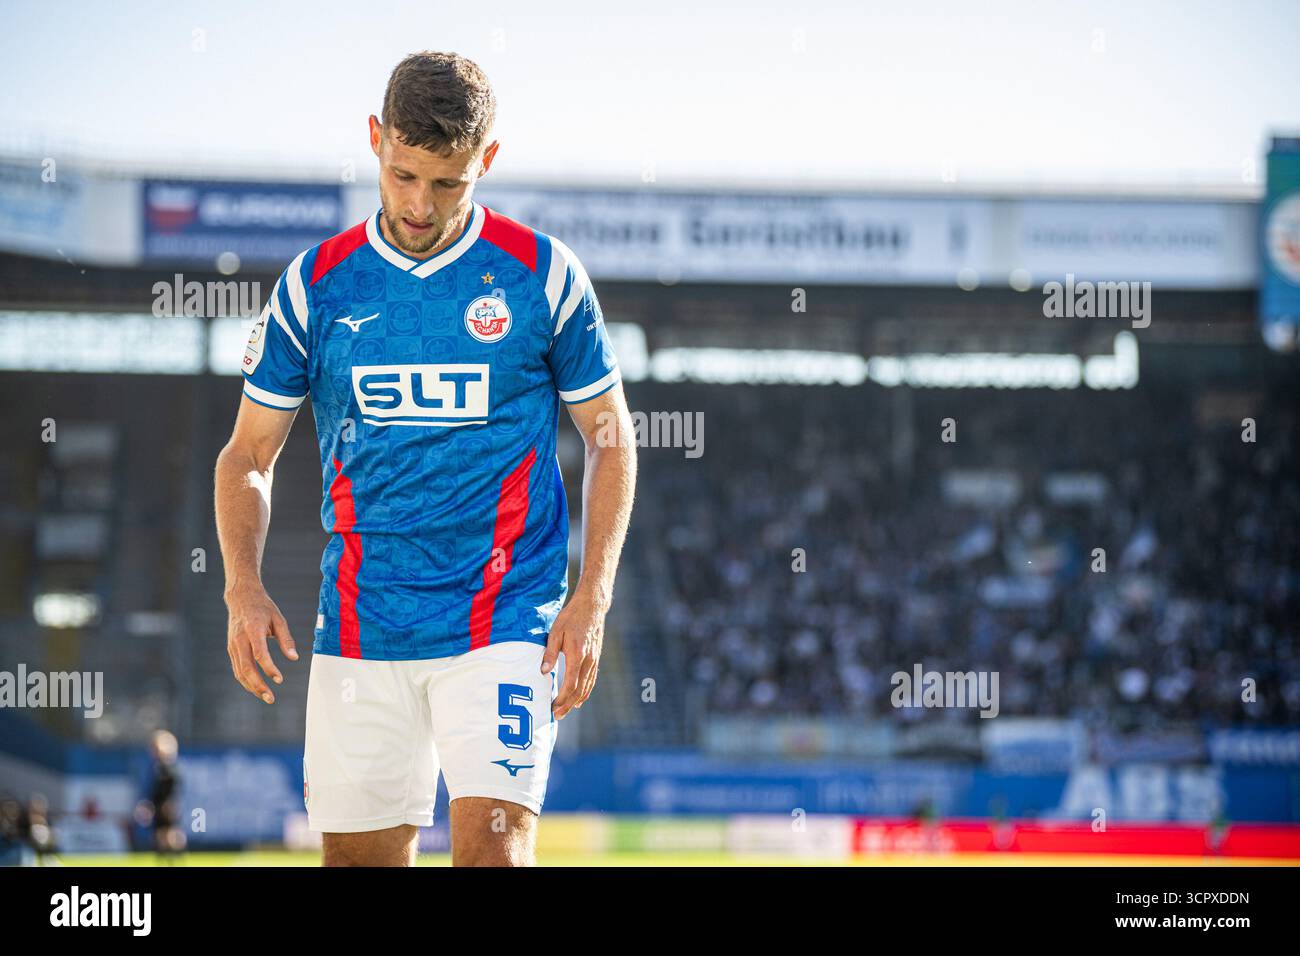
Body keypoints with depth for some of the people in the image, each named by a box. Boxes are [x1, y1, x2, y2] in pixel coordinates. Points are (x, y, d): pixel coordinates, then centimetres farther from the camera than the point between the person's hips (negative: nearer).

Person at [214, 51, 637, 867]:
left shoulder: (543, 274, -1)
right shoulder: (315, 284, 4)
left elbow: (611, 438, 7)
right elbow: (249, 454, 11)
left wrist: (592, 599, -3)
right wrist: (245, 588, -6)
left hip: (502, 621, -3)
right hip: (359, 632, 3)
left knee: (494, 846, -17)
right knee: (359, 856, 4)